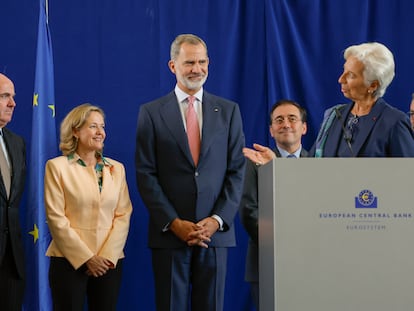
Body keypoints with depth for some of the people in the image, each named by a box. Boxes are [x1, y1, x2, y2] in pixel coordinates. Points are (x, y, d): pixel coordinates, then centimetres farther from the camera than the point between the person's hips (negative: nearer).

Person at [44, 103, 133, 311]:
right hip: (70, 260, -3)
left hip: (109, 261, 3)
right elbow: (56, 217, -7)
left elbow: (123, 214, 5)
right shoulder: (57, 166, -1)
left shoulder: (116, 168, 11)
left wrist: (109, 255, -8)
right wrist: (86, 258, -11)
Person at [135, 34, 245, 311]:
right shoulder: (152, 113, 3)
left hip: (215, 232, 1)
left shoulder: (228, 111, 9)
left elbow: (237, 171, 5)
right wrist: (174, 223, -10)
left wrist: (217, 220, -7)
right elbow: (146, 174, -1)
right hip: (169, 233, -1)